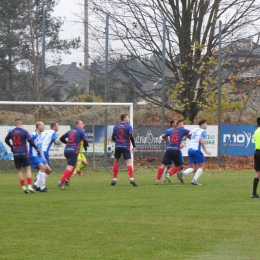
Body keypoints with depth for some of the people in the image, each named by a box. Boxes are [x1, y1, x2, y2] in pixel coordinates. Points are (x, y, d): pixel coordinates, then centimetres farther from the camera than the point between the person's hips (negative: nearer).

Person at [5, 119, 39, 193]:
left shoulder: (11, 132, 4)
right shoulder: (24, 132, -7)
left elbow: (6, 140, 20)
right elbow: (30, 140, -13)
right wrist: (35, 147, 0)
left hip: (16, 154, 3)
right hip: (24, 153, -3)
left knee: (19, 170, 9)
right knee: (28, 168, 2)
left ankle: (23, 187, 3)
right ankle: (29, 186, -12)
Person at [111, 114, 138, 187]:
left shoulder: (116, 126, 7)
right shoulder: (128, 126, -5)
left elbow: (113, 137, 7)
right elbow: (131, 137, -13)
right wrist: (134, 146, -5)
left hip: (118, 147, 3)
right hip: (126, 147, -3)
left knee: (116, 162, 17)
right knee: (128, 163, -7)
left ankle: (114, 179, 14)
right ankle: (131, 178, -23)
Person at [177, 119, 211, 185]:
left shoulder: (194, 130, 16)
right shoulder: (203, 131, -5)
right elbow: (201, 141, -18)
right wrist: (205, 150, -11)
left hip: (190, 149, 7)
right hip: (196, 150, -7)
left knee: (193, 168, 10)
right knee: (202, 166, 4)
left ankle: (182, 173, -16)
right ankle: (194, 180, -11)